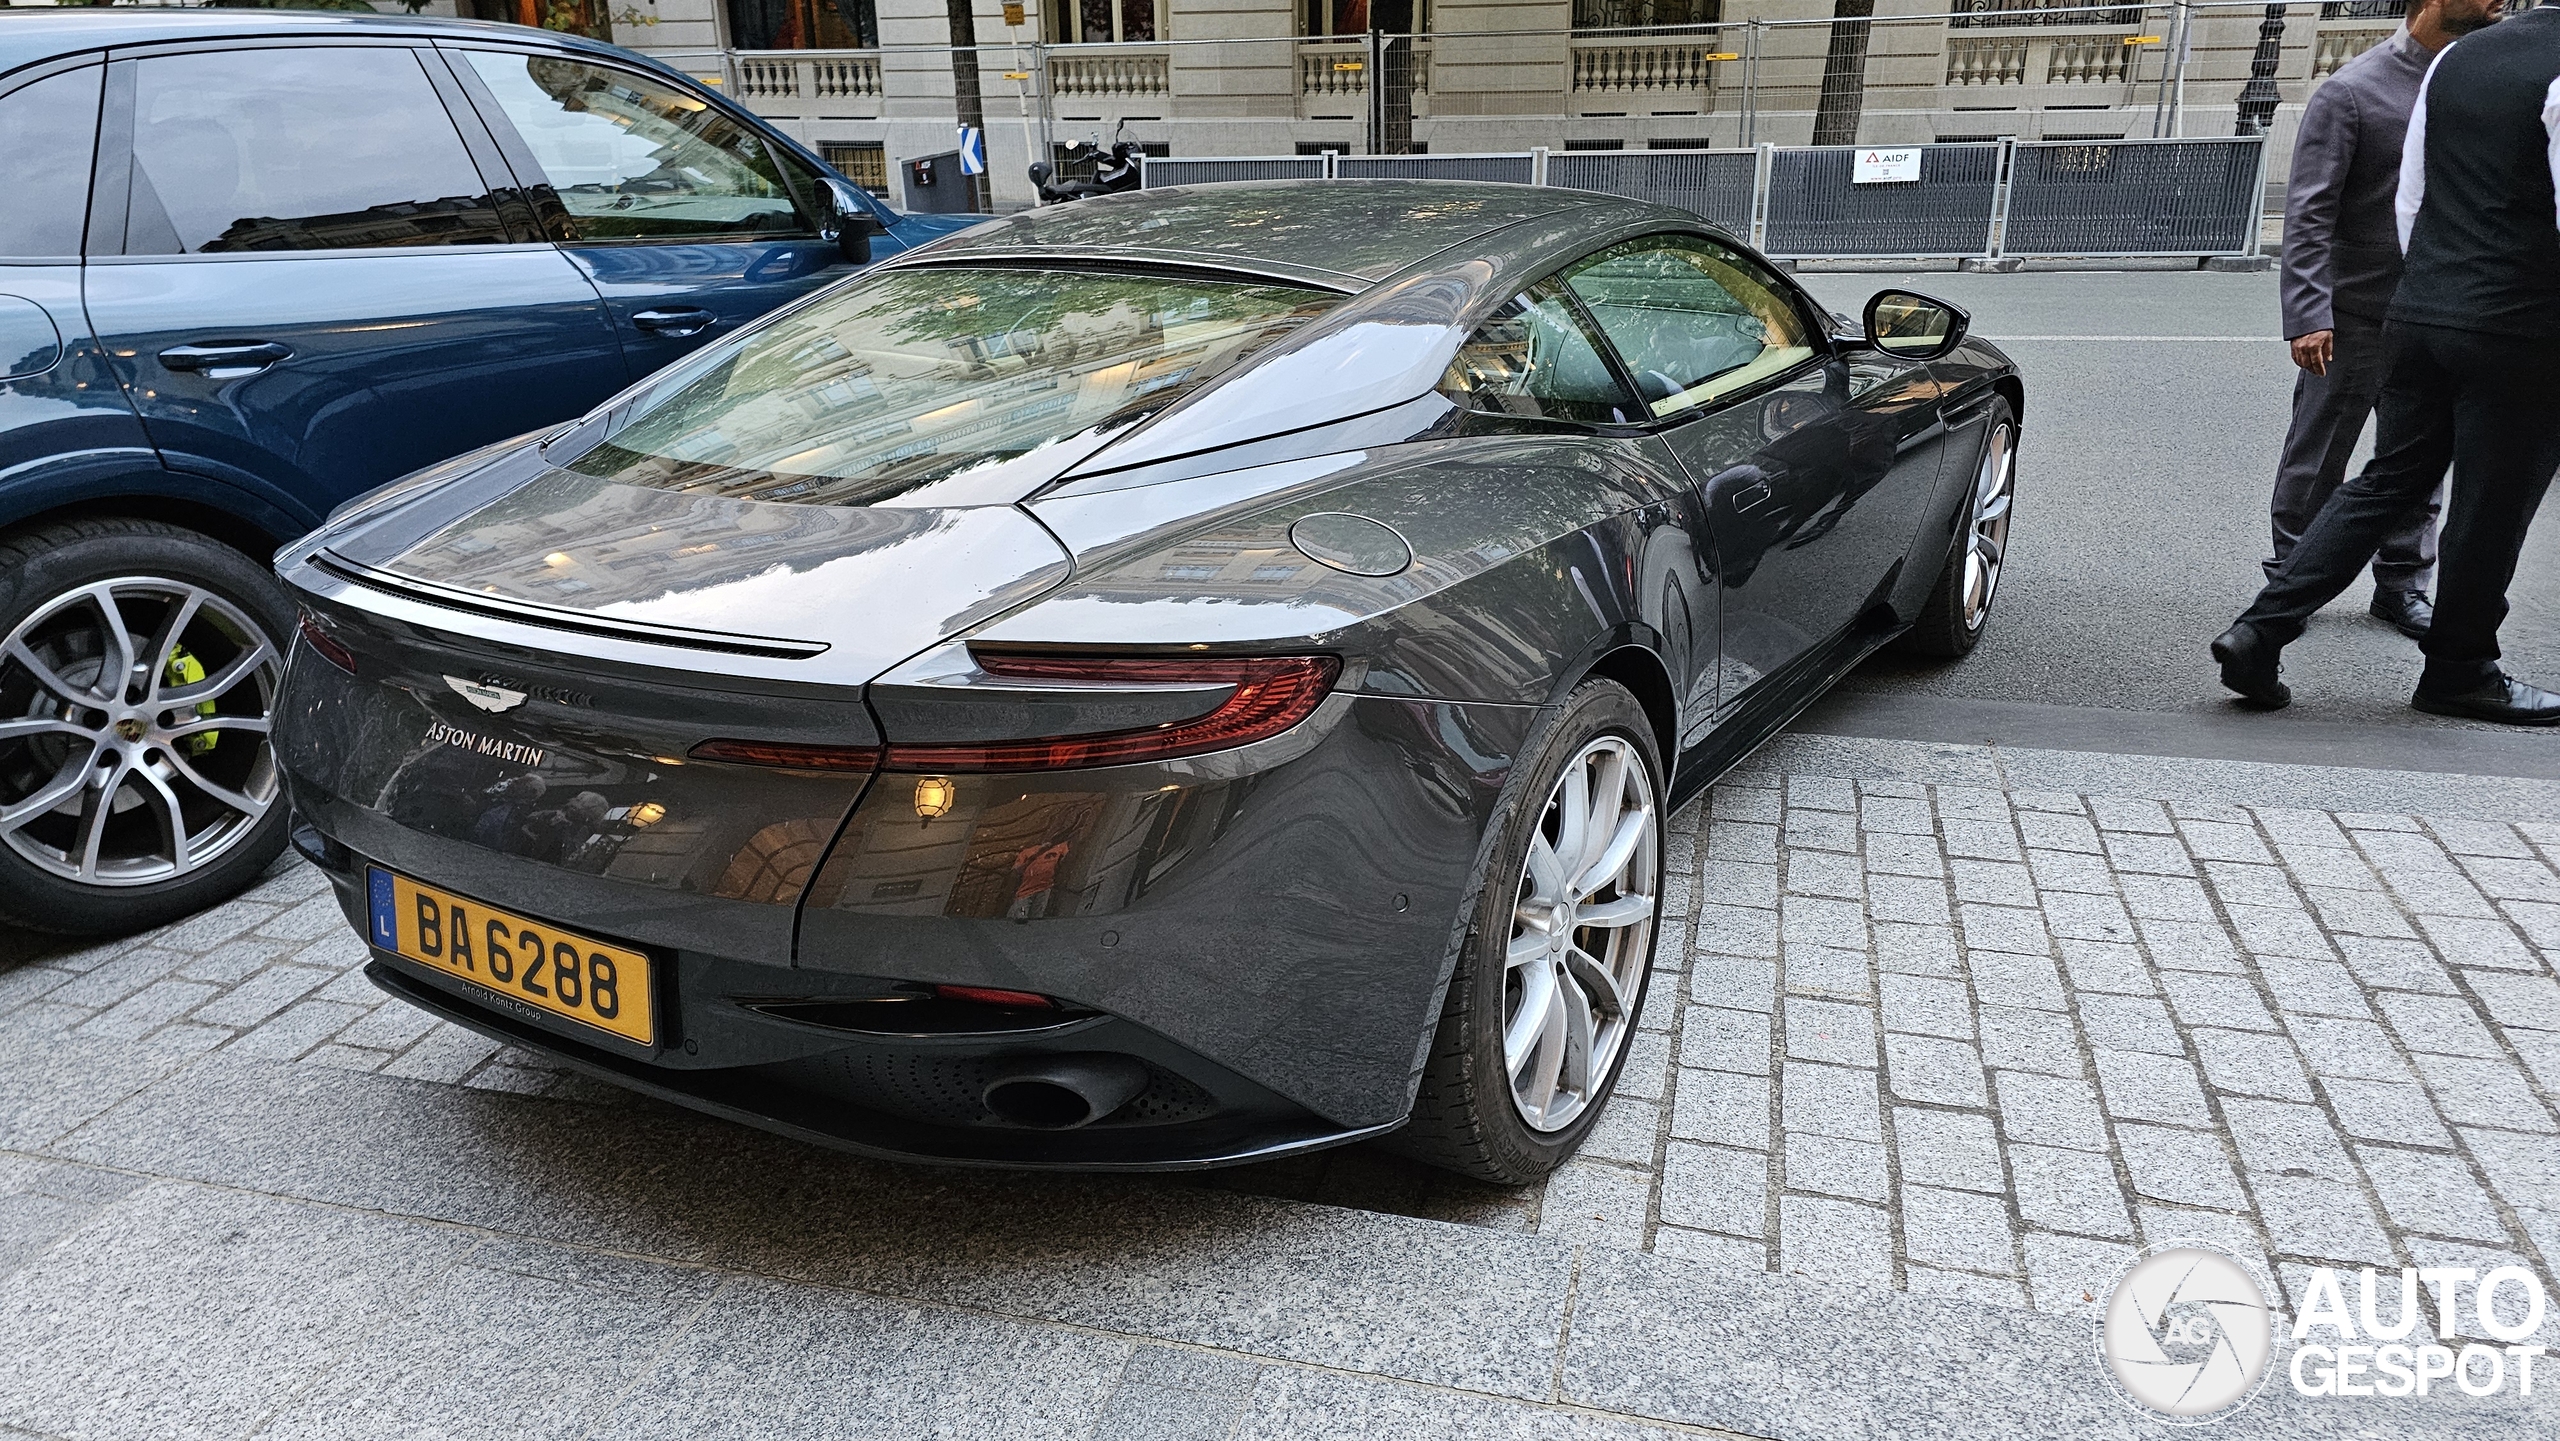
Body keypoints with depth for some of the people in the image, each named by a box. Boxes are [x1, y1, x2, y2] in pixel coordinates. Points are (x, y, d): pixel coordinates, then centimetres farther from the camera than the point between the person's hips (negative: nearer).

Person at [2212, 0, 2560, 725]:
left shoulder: (2453, 59, 8)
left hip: (2417, 314, 7)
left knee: (2387, 481, 13)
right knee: (2490, 509, 8)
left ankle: (2259, 631, 3)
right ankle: (2458, 672, 23)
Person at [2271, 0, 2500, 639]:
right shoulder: (2352, 90, -9)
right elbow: (2308, 214, -13)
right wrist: (2308, 316, -21)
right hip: (2355, 316, -5)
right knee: (2317, 461, 4)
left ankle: (2402, 587, 23)